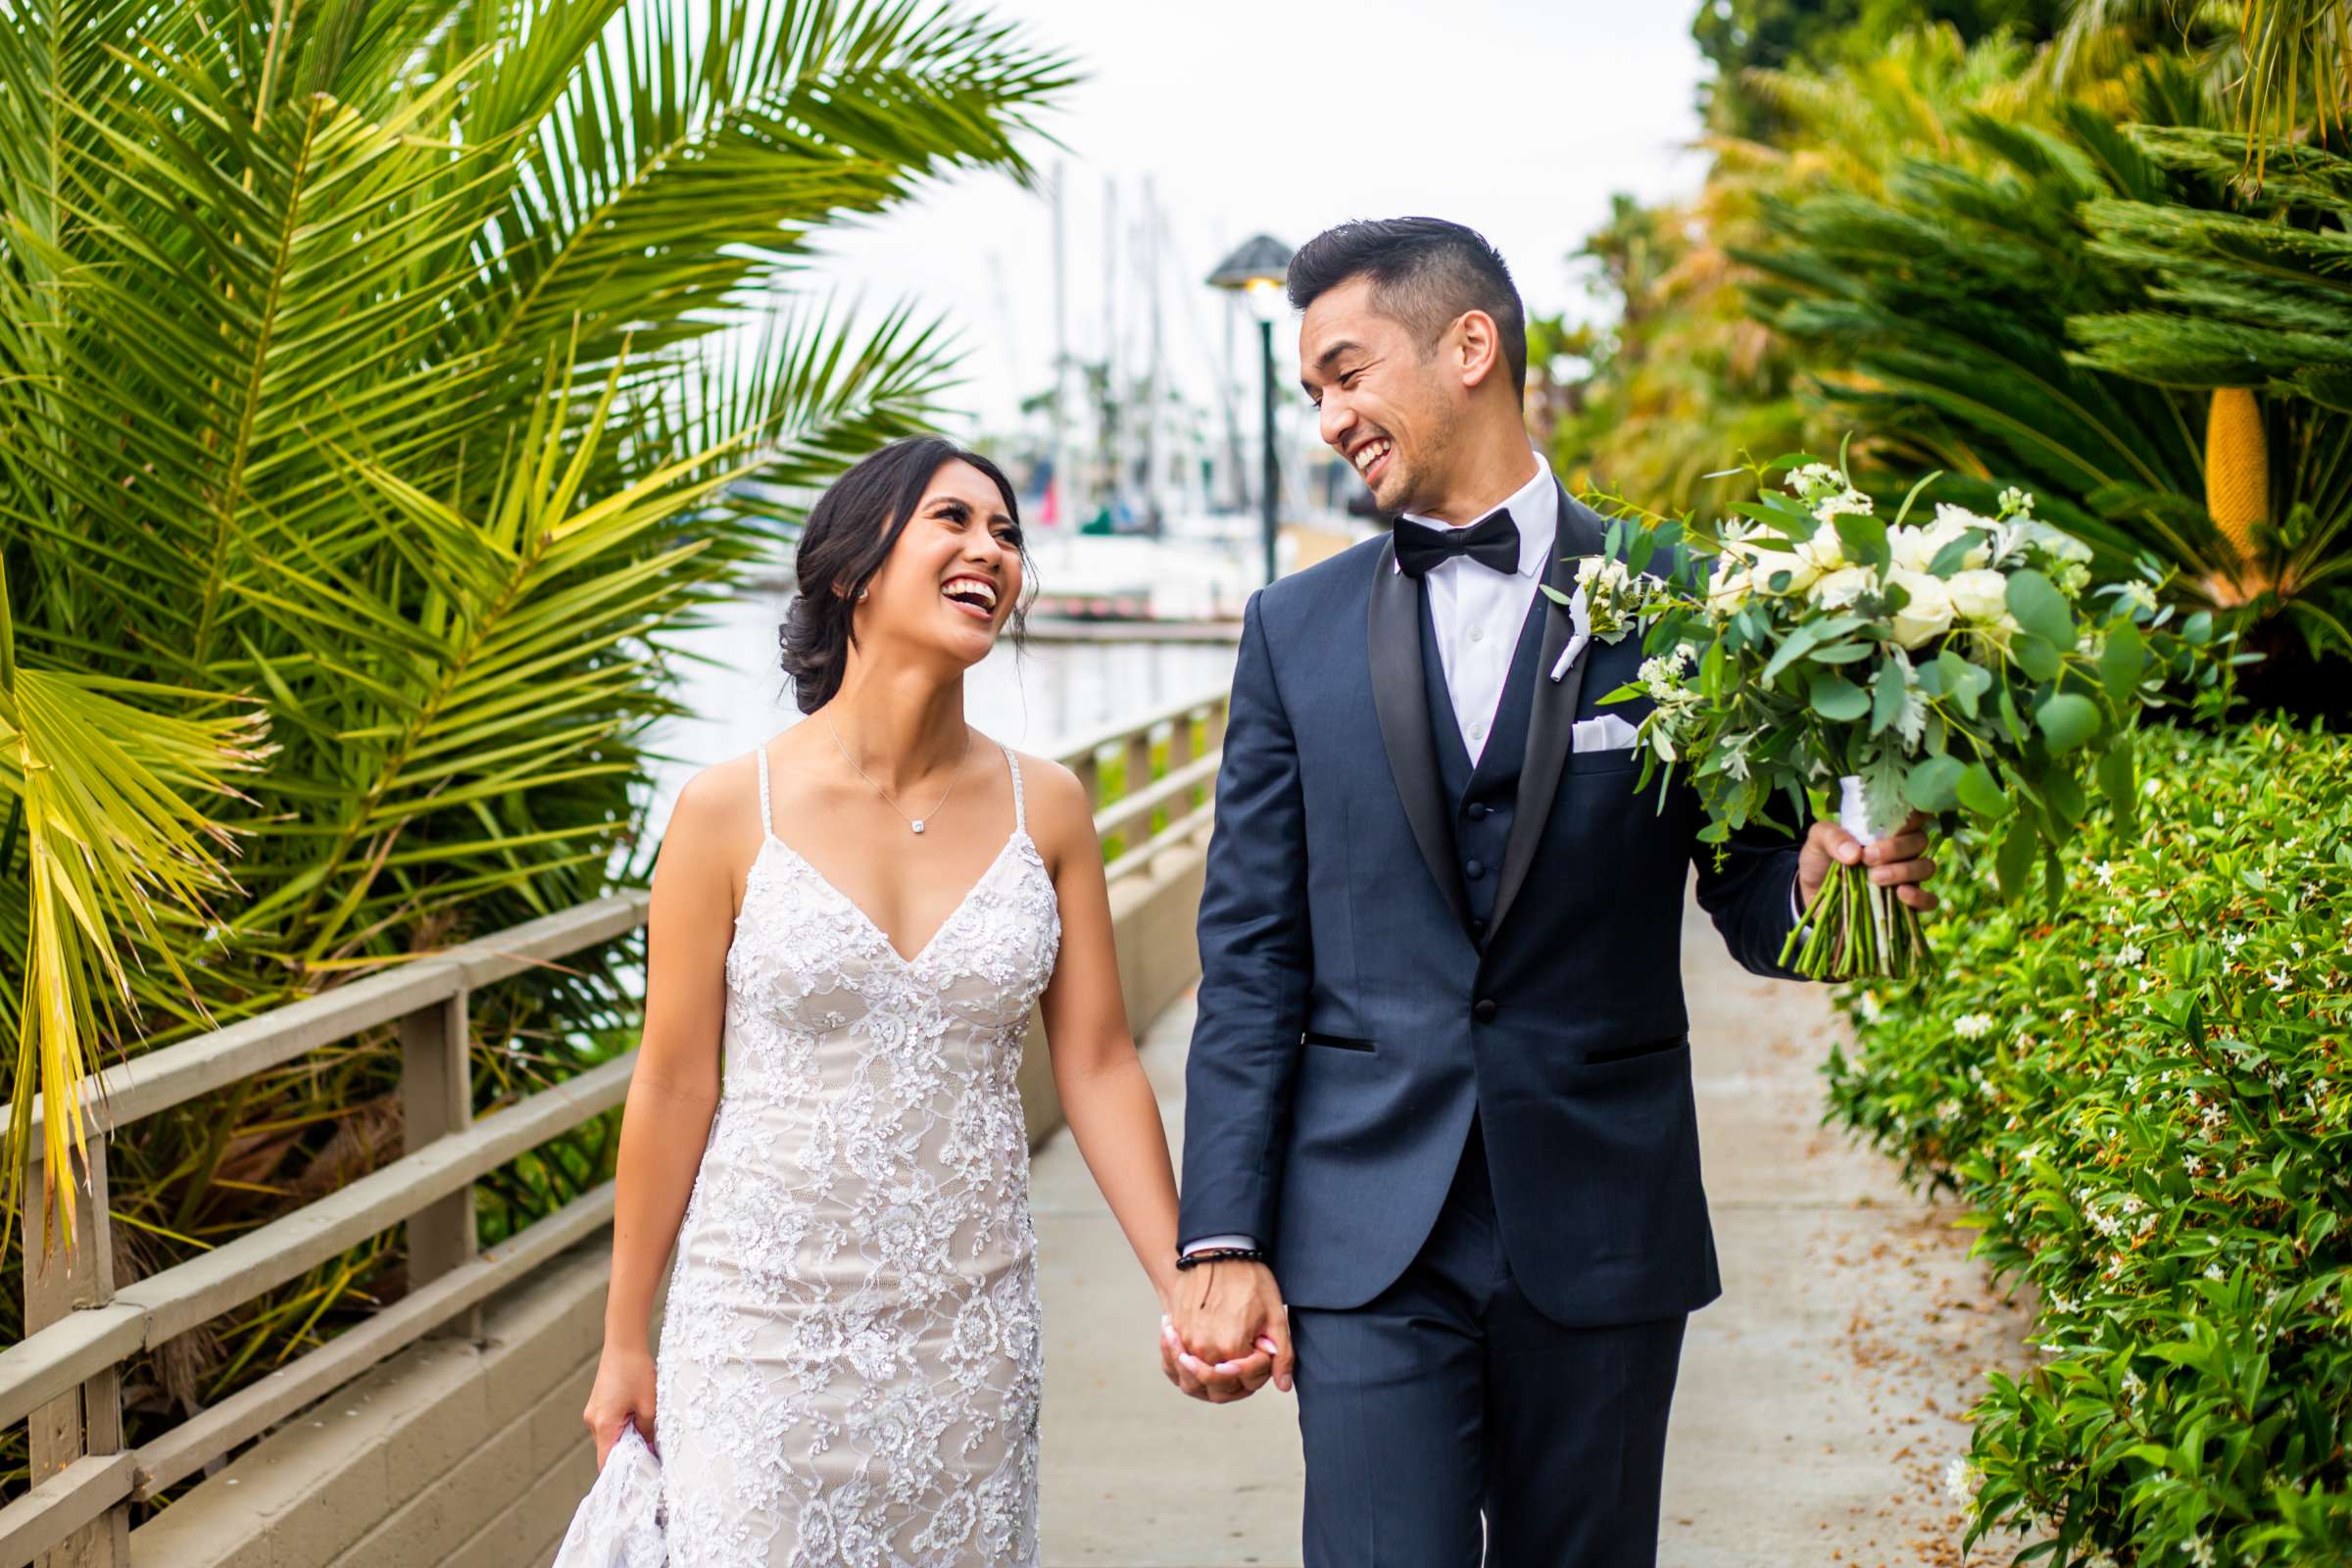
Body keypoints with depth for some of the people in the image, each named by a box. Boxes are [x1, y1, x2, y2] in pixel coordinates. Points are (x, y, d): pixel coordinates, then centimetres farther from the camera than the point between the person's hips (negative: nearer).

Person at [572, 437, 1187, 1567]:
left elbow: (1096, 1065, 2)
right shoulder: (730, 809, -8)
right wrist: (626, 1342, 3)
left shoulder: (1044, 808, -1)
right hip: (768, 1314, -3)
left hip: (970, 1329, 3)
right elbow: (673, 1085, -3)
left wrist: (1187, 1290, -4)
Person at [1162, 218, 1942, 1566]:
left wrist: (1823, 883, -19)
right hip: (1369, 1236, 1)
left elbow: (1752, 891, 6)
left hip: (1602, 1232, 0)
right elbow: (1252, 960, 4)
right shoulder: (1297, 629, 6)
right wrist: (1225, 1244, -2)